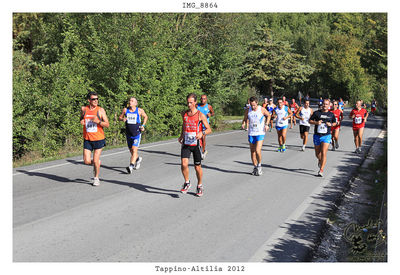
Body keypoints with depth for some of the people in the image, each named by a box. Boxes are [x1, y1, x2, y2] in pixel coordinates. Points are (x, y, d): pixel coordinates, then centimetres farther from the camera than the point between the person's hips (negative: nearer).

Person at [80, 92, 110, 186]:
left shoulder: (100, 110, -5)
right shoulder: (83, 109, 2)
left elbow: (107, 125, -6)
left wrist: (98, 121, -24)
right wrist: (81, 121, -2)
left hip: (98, 139, -2)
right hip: (87, 139, 2)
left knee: (95, 161, -1)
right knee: (87, 161, -4)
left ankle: (96, 178, 22)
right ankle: (97, 163, 30)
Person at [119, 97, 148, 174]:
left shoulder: (140, 110, -4)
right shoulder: (125, 110, 1)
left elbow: (145, 116, 13)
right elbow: (120, 117, 12)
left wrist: (143, 125, 2)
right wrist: (123, 119, -11)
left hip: (137, 133, -4)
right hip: (128, 134, 4)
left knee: (134, 150, -18)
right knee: (131, 150, 16)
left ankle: (131, 166, -23)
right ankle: (138, 159, 46)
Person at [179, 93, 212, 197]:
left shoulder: (200, 115, -7)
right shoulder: (184, 114, 6)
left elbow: (209, 129, -6)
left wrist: (202, 133, -25)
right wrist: (181, 136, 15)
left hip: (196, 144, -2)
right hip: (185, 144, 2)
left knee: (197, 167, 7)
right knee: (184, 164, -15)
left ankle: (199, 186, 28)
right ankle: (187, 183, 8)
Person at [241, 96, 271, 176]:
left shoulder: (262, 109, -7)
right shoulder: (248, 111, -1)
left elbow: (268, 115, 10)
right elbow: (245, 119, 12)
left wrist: (267, 124, -3)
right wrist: (243, 124, -11)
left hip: (260, 133, -3)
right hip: (251, 134, 3)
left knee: (257, 151, -16)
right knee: (252, 151, 8)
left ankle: (259, 165, 7)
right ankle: (255, 167, 23)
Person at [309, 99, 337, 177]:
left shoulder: (331, 114, 4)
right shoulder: (316, 113, 1)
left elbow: (334, 123, 17)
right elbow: (310, 121, 5)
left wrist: (331, 124, -6)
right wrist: (316, 122, -14)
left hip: (326, 136, -1)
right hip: (317, 135, 1)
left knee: (323, 153, -13)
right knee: (317, 154, 13)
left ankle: (321, 170, -7)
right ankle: (320, 160, 47)